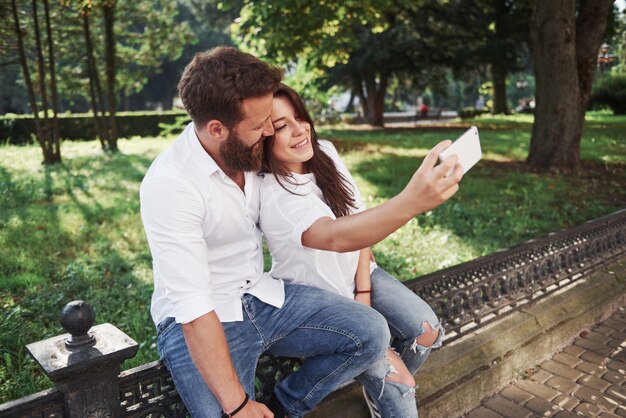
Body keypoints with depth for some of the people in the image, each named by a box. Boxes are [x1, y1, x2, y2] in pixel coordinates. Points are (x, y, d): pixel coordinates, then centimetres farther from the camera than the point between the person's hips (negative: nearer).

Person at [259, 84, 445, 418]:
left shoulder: (324, 152, -9)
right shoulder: (272, 195, -31)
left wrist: (364, 291, -6)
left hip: (357, 272, 6)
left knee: (426, 329, -3)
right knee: (392, 372, -15)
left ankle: (387, 389, 25)